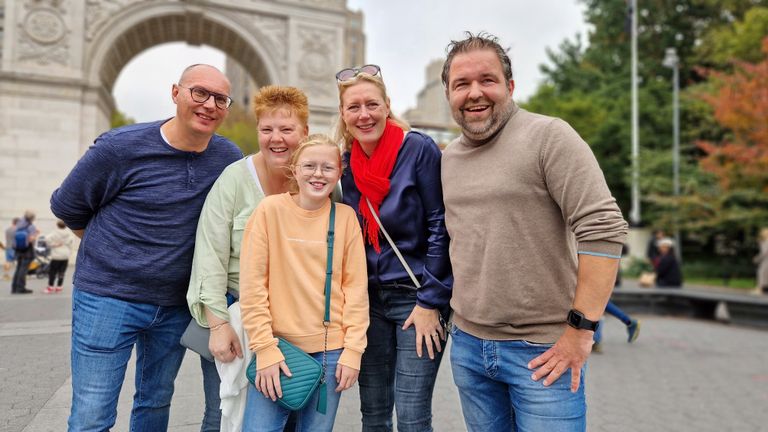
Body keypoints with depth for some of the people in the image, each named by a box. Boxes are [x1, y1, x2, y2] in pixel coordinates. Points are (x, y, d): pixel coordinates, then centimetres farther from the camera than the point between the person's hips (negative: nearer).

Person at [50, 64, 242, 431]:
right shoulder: (120, 148, -14)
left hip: (177, 305, 4)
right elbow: (66, 207, 1)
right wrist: (110, 253, 9)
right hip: (108, 299, -3)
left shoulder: (229, 159, -4)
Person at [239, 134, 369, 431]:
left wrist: (353, 349, -4)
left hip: (330, 351, 2)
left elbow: (355, 286, 1)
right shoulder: (270, 209, -5)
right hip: (278, 346, -1)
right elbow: (252, 285, -6)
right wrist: (265, 348, -10)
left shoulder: (345, 217, 0)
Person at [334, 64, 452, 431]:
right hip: (370, 298, 5)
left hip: (418, 297, -5)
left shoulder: (419, 149, -11)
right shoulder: (348, 164, 5)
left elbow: (441, 229, -12)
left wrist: (430, 302, -14)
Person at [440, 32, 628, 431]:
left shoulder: (548, 137, -10)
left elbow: (603, 229, -17)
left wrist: (581, 328, -17)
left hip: (542, 350, -5)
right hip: (467, 344, 6)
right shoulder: (449, 157, 9)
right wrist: (433, 305, 13)